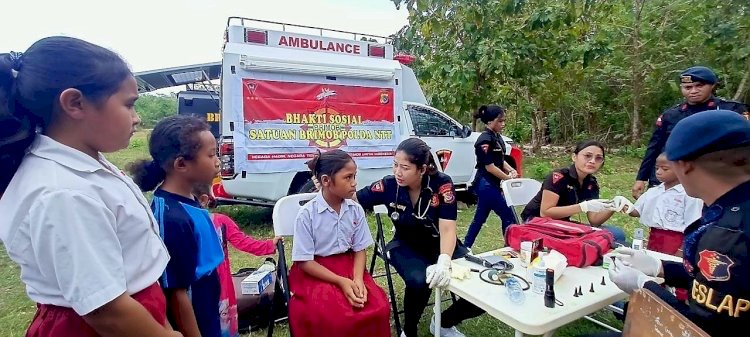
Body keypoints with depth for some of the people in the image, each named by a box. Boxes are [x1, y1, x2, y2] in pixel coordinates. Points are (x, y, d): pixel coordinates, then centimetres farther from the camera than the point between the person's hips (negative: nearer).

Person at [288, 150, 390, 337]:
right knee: (335, 319, -27)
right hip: (315, 273, -3)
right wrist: (340, 281, -20)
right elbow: (305, 262, -12)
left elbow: (360, 250, 3)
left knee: (379, 308, -17)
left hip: (349, 266, 4)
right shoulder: (307, 214, -16)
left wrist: (357, 279, -15)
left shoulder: (356, 210, -4)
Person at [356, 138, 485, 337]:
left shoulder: (442, 184, -20)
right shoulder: (388, 185, -17)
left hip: (440, 245, 1)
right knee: (418, 281, -34)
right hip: (406, 246, -1)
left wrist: (444, 262, -42)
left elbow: (447, 229, -25)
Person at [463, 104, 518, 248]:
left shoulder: (497, 137, 10)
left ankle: (465, 248, 25)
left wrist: (511, 170, -1)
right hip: (486, 184, -9)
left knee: (479, 218, 15)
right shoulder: (485, 140, -18)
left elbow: (500, 160, 17)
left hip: (490, 184, 9)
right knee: (508, 217, -3)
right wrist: (508, 178, -11)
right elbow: (489, 167, -19)